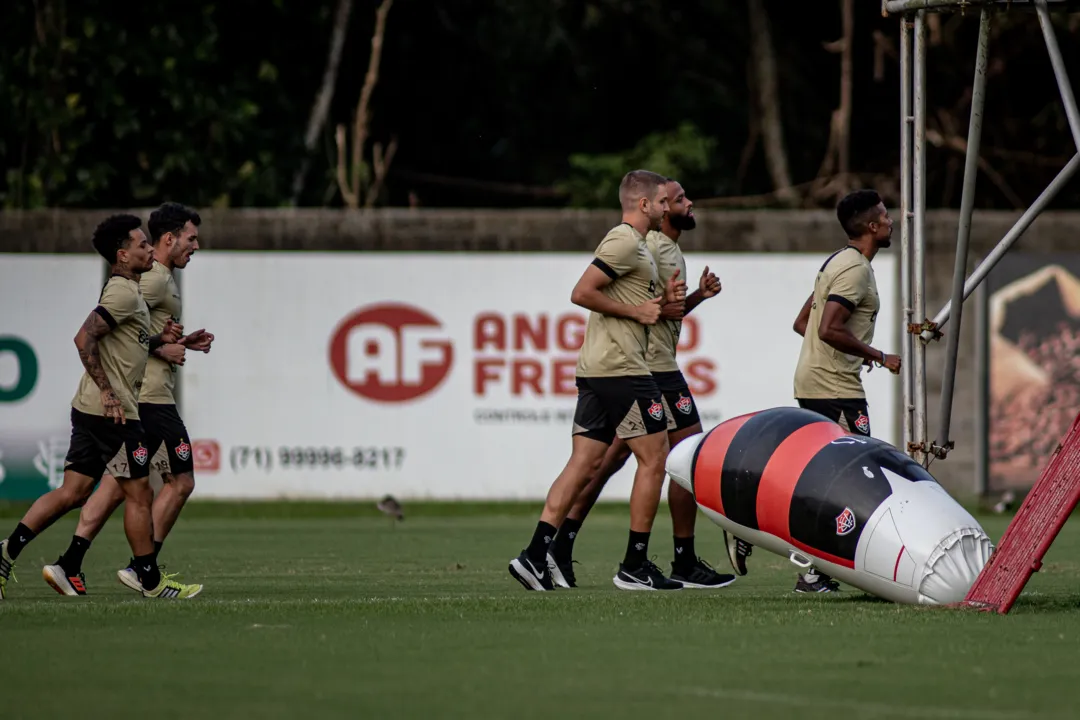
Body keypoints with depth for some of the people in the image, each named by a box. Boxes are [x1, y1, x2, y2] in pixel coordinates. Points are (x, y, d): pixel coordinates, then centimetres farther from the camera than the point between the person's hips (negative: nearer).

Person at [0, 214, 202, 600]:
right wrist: (108, 392, -21)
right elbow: (84, 339, -23)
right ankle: (150, 582, 8)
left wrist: (159, 340, 12)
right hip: (111, 411, -10)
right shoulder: (124, 293, -14)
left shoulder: (125, 291, 18)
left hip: (91, 409, 10)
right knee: (139, 494, 0)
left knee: (72, 493, 8)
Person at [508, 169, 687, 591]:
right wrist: (636, 310, -14)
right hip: (621, 368, -10)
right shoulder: (625, 241, -11)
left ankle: (535, 555, -3)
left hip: (596, 370, 10)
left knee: (584, 463, 4)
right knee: (653, 459, -2)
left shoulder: (633, 244, 22)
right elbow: (582, 293, -19)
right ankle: (634, 568, 0)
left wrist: (661, 299, 13)